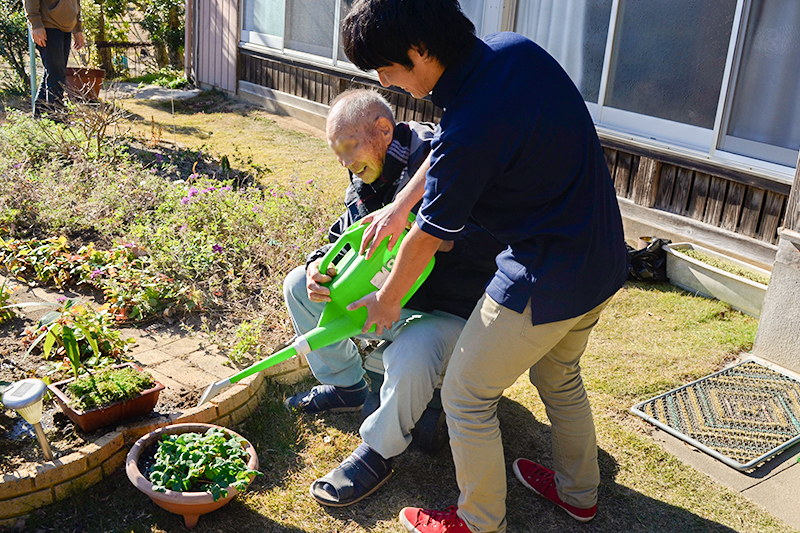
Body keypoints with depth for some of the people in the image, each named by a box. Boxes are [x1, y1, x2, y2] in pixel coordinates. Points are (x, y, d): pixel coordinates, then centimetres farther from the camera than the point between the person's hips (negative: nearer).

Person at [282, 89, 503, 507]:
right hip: (388, 299, 9)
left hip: (446, 311, -8)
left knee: (410, 360, -39)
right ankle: (346, 386, 21)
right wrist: (319, 266, -13)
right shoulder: (365, 179, 3)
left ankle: (377, 452, -8)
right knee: (298, 287, 7)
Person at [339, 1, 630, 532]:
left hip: (546, 281, -9)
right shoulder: (514, 48, -3)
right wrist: (399, 206, 16)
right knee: (559, 377, 30)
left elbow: (428, 237, -14)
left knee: (467, 396, 10)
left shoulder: (472, 128, -29)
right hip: (604, 260, 9)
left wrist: (387, 300, 4)